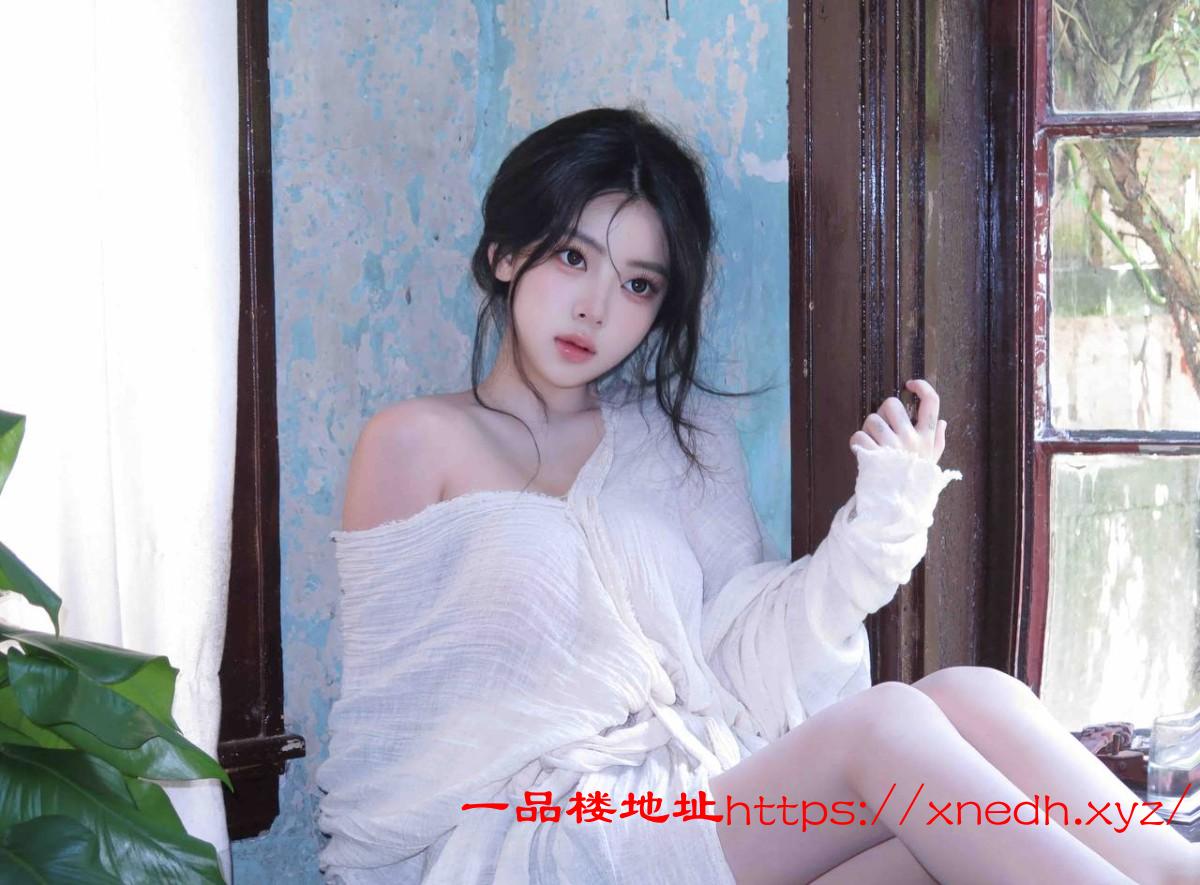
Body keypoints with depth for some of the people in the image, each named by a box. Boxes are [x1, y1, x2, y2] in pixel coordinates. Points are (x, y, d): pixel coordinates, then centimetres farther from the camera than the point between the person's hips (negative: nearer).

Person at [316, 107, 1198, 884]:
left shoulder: (685, 437, 18)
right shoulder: (415, 443, 6)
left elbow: (740, 648, 7)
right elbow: (390, 708, 5)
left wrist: (882, 513, -5)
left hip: (712, 807, 5)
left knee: (972, 698, -23)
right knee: (886, 726, -28)